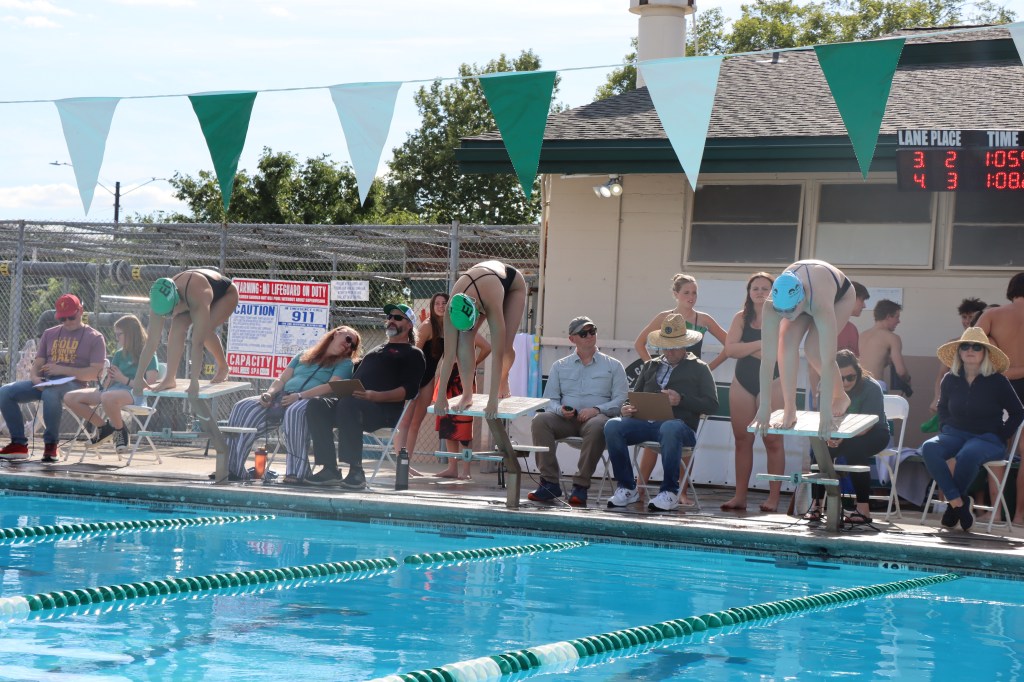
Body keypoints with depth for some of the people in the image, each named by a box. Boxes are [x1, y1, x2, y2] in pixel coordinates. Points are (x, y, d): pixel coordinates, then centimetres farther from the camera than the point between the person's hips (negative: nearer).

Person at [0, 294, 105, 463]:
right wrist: (35, 377, -8)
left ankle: (51, 445, -25)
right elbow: (38, 363, 18)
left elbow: (95, 374, -7)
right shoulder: (50, 334, 20)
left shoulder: (95, 338, 3)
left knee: (50, 394, -40)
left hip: (73, 384, -6)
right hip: (45, 383, 6)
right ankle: (19, 444, -11)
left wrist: (63, 370, -15)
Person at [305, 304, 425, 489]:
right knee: (316, 406, -19)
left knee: (348, 404, -38)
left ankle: (356, 473, -39)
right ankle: (329, 470, -23)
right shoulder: (377, 350, 35)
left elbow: (409, 391, -5)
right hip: (353, 402, 7)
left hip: (384, 409, -7)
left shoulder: (412, 354, 11)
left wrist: (374, 396, -20)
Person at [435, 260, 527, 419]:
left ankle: (504, 381, 20)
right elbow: (449, 355, -32)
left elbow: (497, 355, -45)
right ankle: (467, 395, -17)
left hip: (512, 283, -3)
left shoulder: (492, 305, -47)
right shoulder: (453, 308, -37)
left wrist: (493, 402, -47)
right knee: (465, 337, -24)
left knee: (505, 347, -14)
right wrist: (441, 397, -32)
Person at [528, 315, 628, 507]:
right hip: (565, 419, 2)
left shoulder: (613, 366, 15)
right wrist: (560, 410, -10)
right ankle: (550, 482, -27)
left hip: (596, 418, -2)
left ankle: (581, 485, -34)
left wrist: (597, 409, -15)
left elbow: (621, 400, 2)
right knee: (540, 420, -29)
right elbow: (549, 399, 13)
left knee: (597, 426, -39)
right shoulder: (560, 366, 21)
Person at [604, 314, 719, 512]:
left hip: (680, 425, -4)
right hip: (646, 423, 4)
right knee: (613, 425, -25)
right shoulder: (650, 367, 27)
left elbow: (712, 405, 4)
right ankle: (627, 488, -17)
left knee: (670, 428, -42)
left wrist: (681, 400, -11)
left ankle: (670, 492, -30)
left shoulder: (698, 369, 14)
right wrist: (626, 408, -1)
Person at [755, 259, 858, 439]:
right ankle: (789, 412, -14)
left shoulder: (822, 307, -48)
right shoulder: (771, 306, -39)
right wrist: (764, 406, -39)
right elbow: (767, 358, -38)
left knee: (813, 350, -21)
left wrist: (825, 411, -49)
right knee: (787, 344, -22)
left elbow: (828, 360, -47)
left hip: (841, 294, -3)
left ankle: (841, 397, 5)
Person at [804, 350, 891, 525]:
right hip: (839, 434, 4)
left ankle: (863, 509, -35)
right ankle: (817, 504, -23)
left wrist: (843, 437, -45)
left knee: (853, 450, -36)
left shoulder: (872, 388, -22)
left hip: (874, 435, -4)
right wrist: (830, 436, -35)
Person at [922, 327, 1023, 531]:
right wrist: (944, 428, 9)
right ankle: (960, 502, -31)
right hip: (955, 434, 4)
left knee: (967, 455, -39)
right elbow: (943, 408, 25)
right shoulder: (950, 380, 7)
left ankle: (953, 503, -16)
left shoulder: (997, 381, -4)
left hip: (987, 438, -4)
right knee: (929, 448, -30)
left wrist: (1001, 436, -4)